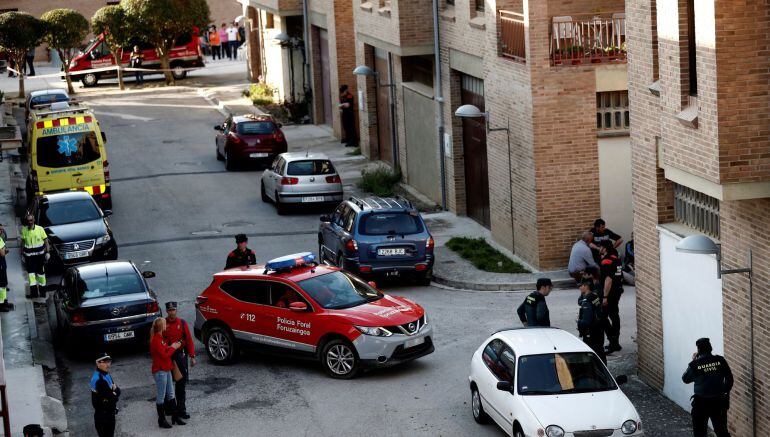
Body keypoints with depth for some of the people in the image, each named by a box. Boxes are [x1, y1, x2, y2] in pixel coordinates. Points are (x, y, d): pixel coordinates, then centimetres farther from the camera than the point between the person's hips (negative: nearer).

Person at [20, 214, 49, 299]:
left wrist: (47, 252, -6)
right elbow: (23, 242, 8)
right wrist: (22, 254, 8)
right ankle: (33, 291, -6)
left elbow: (46, 241, 0)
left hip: (40, 254, -1)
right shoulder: (24, 230, 0)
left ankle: (42, 291, 21)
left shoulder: (40, 229, -5)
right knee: (31, 273, -6)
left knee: (41, 272, 8)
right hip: (29, 255, 1)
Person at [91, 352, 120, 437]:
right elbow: (112, 397, -25)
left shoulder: (106, 374, 6)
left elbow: (118, 391, 7)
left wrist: (115, 390, -14)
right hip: (103, 415, -10)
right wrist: (115, 392, -5)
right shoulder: (99, 380, -26)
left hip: (109, 413, 10)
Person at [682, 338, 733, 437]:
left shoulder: (695, 364, -12)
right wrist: (725, 392, 15)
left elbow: (685, 379, 4)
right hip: (718, 401, 2)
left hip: (701, 402, -2)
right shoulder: (720, 360, -7)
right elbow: (729, 378, 0)